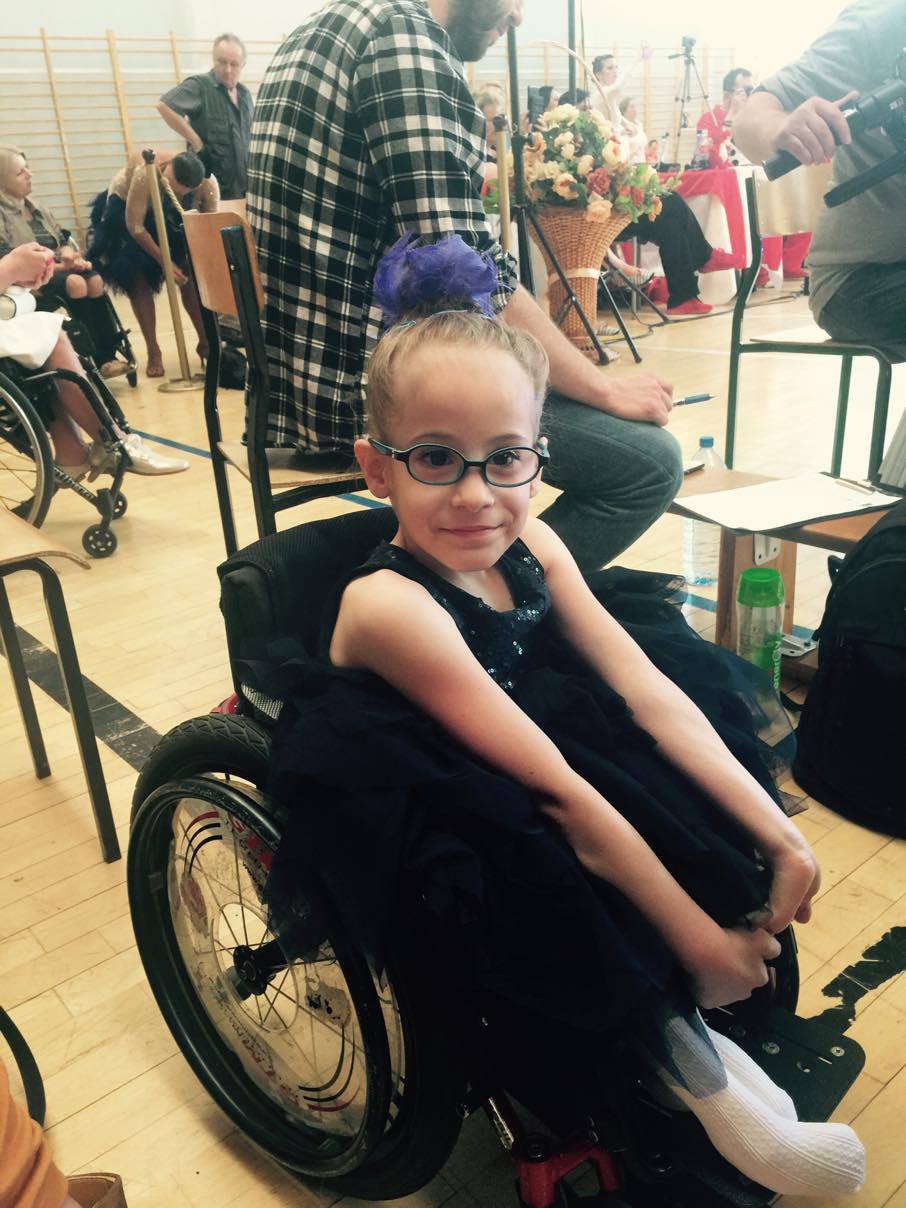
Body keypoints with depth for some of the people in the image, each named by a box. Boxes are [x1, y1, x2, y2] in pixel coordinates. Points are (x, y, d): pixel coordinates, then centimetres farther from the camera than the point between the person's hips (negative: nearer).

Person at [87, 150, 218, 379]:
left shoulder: (209, 185, -31)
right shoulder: (146, 171, -41)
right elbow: (135, 227, -32)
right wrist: (165, 262, -30)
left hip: (170, 215, 3)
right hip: (125, 211, -3)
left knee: (191, 274, -7)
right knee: (140, 281, -8)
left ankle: (205, 342, 6)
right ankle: (153, 352, 0)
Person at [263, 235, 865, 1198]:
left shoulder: (529, 547, -11)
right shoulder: (389, 604, -32)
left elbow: (649, 695, -9)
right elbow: (563, 799, -30)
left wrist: (778, 835, -14)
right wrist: (698, 943, -23)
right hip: (448, 858, -7)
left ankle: (673, 1027, 5)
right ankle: (665, 1045, -5)